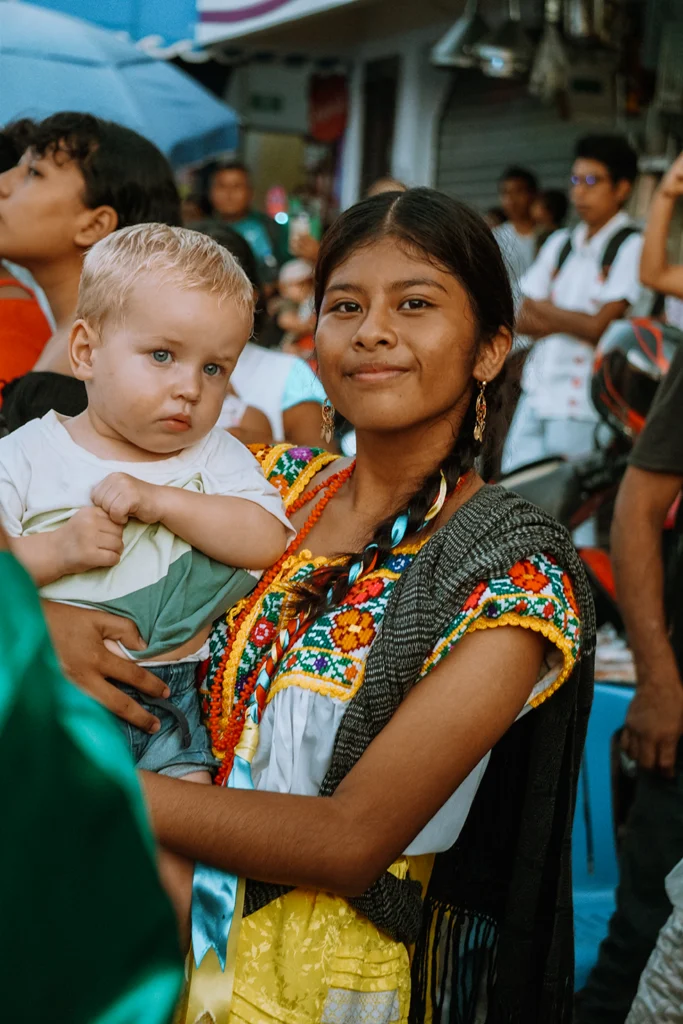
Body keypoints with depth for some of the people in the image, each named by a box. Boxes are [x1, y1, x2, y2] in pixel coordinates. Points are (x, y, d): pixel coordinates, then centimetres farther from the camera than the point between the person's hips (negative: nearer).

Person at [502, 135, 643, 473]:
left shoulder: (632, 247, -5)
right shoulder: (560, 243, 16)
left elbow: (598, 327, -14)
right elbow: (522, 321, 11)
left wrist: (543, 309, -1)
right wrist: (571, 321, -8)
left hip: (582, 406, -6)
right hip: (537, 393, 6)